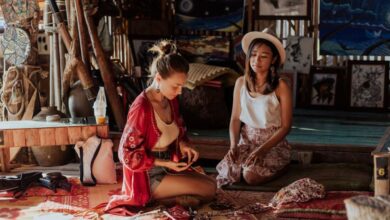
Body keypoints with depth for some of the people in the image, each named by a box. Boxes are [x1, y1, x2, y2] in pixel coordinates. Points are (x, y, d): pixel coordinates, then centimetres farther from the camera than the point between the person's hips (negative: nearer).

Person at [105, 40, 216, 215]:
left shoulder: (171, 100, 0)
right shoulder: (141, 108, -25)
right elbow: (128, 154, -20)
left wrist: (183, 144, -4)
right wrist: (166, 164, -21)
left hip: (168, 165, 8)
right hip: (149, 176, -8)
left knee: (211, 184, 2)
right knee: (208, 189, -13)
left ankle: (163, 196, -1)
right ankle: (157, 197, -6)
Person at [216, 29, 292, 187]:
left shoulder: (281, 87, -10)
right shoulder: (241, 82, 3)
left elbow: (285, 126, -10)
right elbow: (235, 118, 5)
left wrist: (262, 150, -21)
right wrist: (234, 144, -13)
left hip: (273, 144, -3)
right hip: (246, 141, 3)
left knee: (251, 175, -30)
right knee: (228, 171, -24)